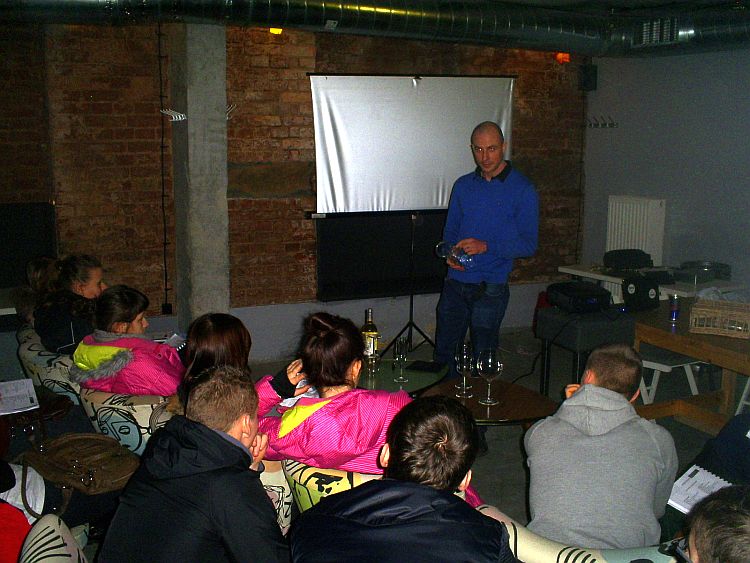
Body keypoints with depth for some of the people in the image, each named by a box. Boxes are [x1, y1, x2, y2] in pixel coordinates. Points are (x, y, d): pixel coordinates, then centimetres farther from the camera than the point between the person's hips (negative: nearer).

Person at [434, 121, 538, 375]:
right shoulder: (463, 185, 10)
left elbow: (528, 244, -8)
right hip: (455, 284, 4)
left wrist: (486, 246, -21)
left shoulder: (522, 190, -5)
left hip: (490, 288, -4)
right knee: (444, 352, 10)